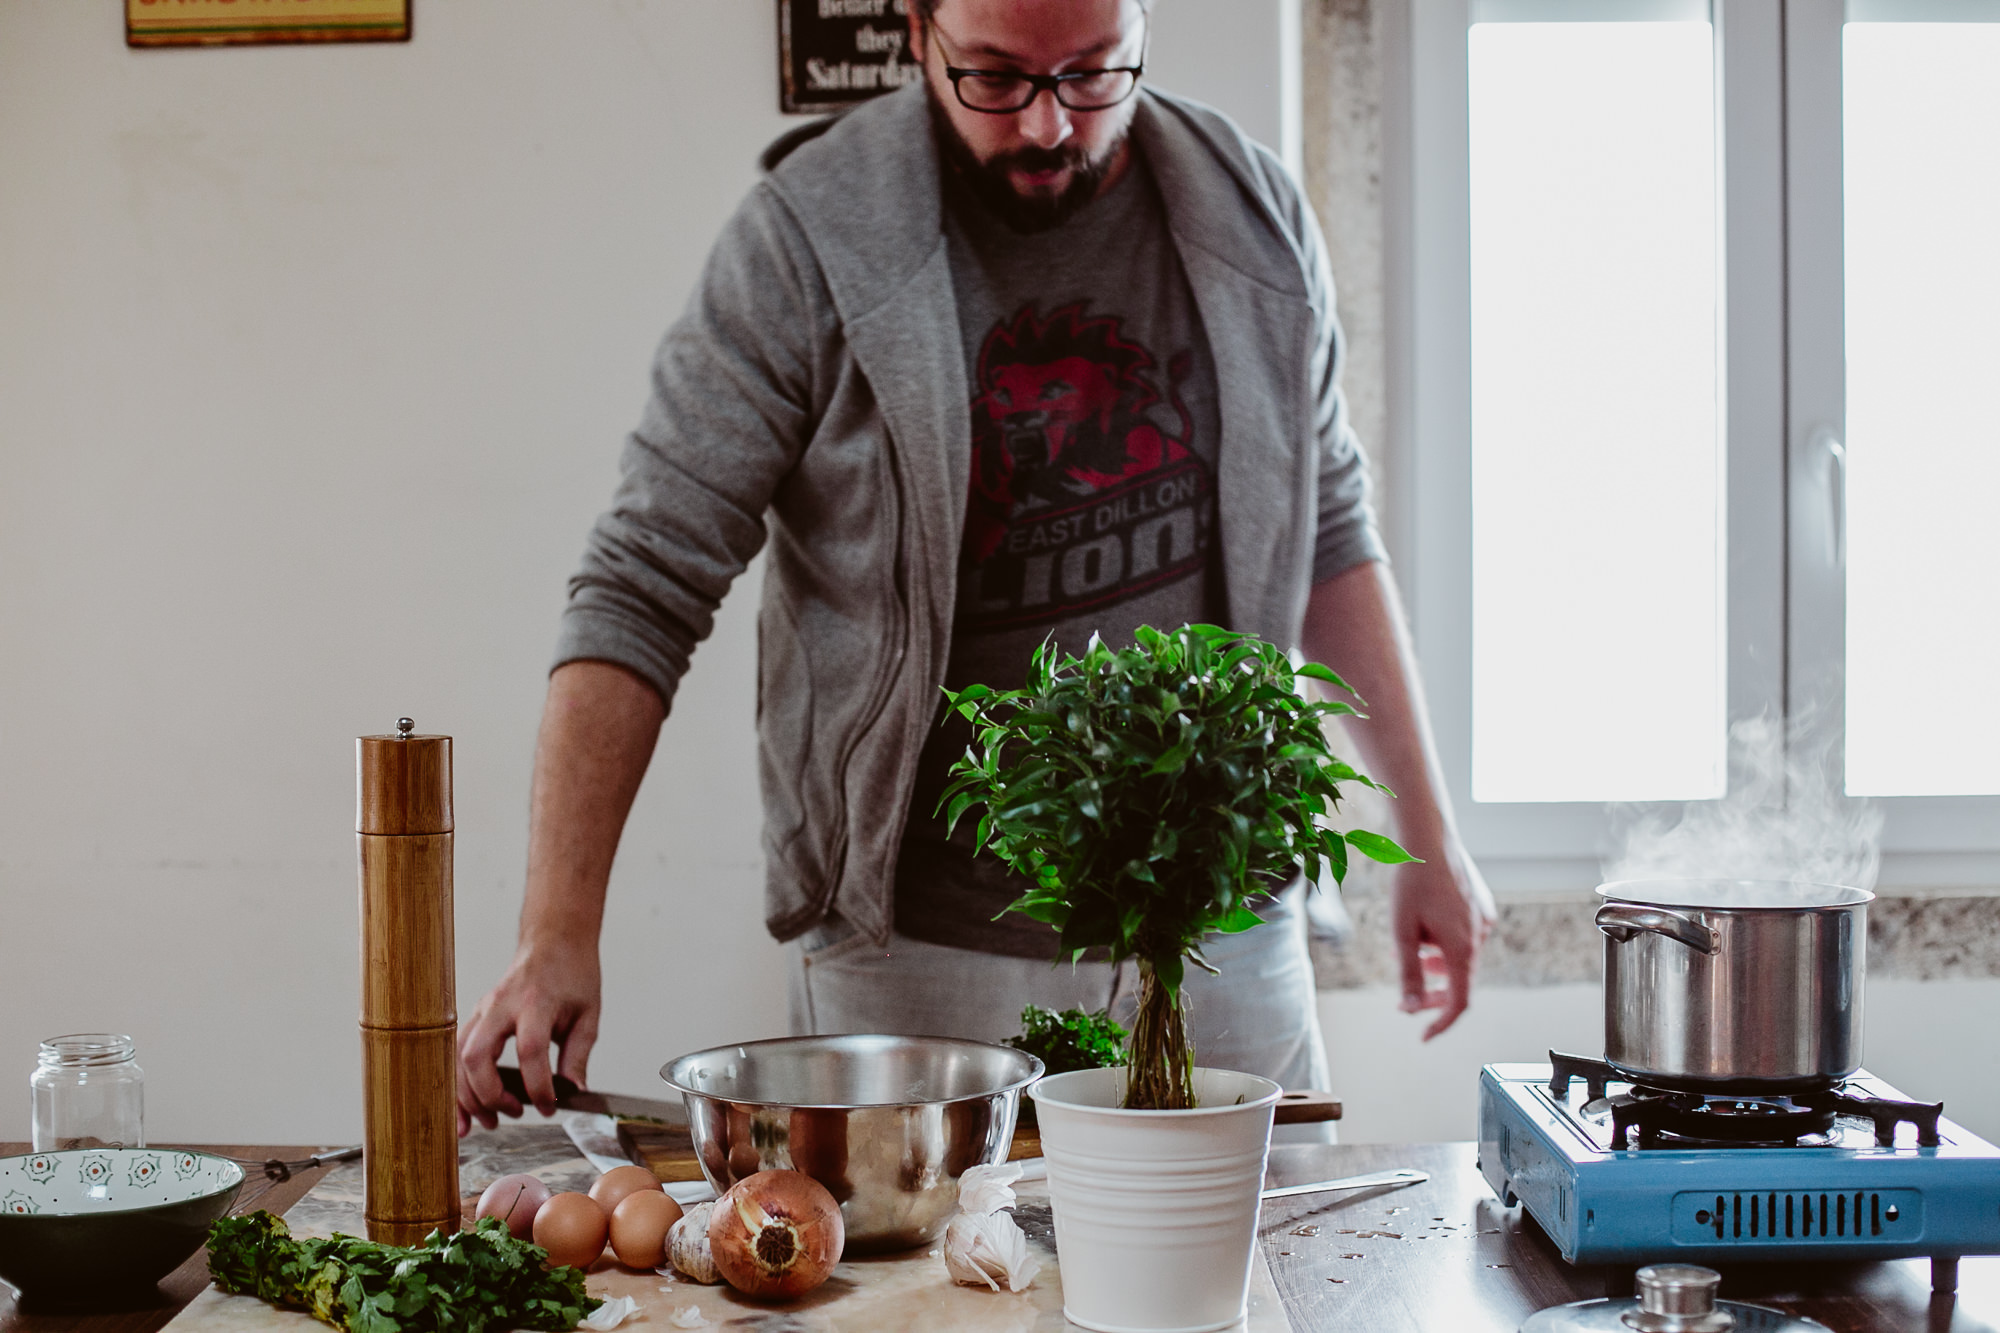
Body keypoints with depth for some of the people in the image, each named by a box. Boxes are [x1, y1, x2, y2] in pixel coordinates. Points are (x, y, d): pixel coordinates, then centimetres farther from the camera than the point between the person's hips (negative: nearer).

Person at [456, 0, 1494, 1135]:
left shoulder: (1255, 218, 2)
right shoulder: (810, 241, -11)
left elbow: (1327, 531, 13)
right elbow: (643, 592, -12)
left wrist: (1430, 830, 12)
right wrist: (558, 936, -20)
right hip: (921, 950, -3)